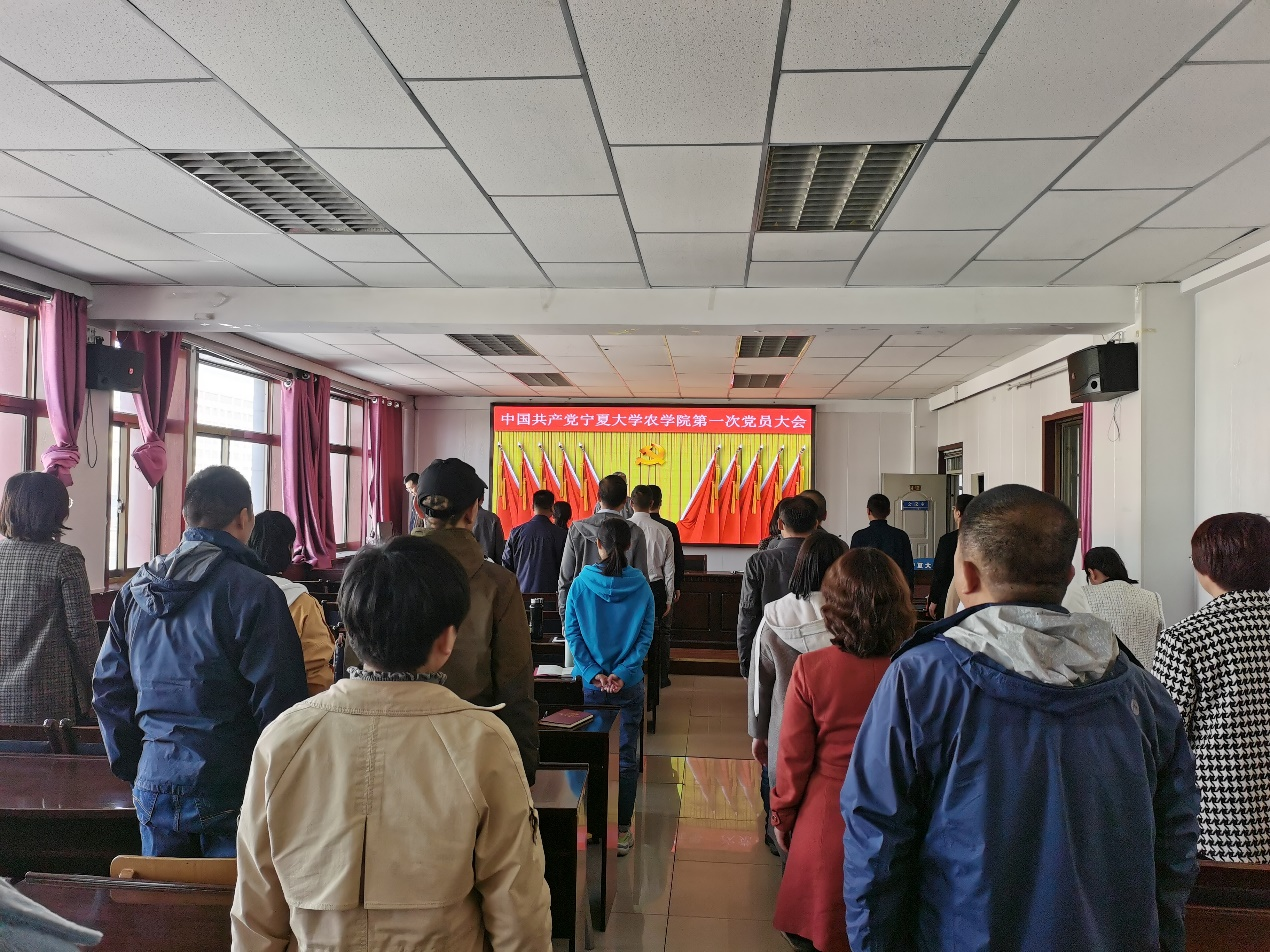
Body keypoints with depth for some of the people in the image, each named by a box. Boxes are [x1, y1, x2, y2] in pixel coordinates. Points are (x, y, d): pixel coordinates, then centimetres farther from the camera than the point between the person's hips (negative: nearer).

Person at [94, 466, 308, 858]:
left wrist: (133, 766, 19)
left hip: (155, 779, 6)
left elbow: (108, 688, 12)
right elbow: (279, 699, -15)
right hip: (227, 785, -6)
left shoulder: (135, 589, 7)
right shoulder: (254, 591, -13)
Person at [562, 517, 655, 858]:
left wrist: (594, 673, -9)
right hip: (629, 683, 0)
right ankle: (622, 830, 14)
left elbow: (572, 632, -8)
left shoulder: (580, 583, -7)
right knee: (626, 758, 9)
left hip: (589, 681, 0)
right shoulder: (641, 586, -6)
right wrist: (621, 672, -9)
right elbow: (646, 635, -7)